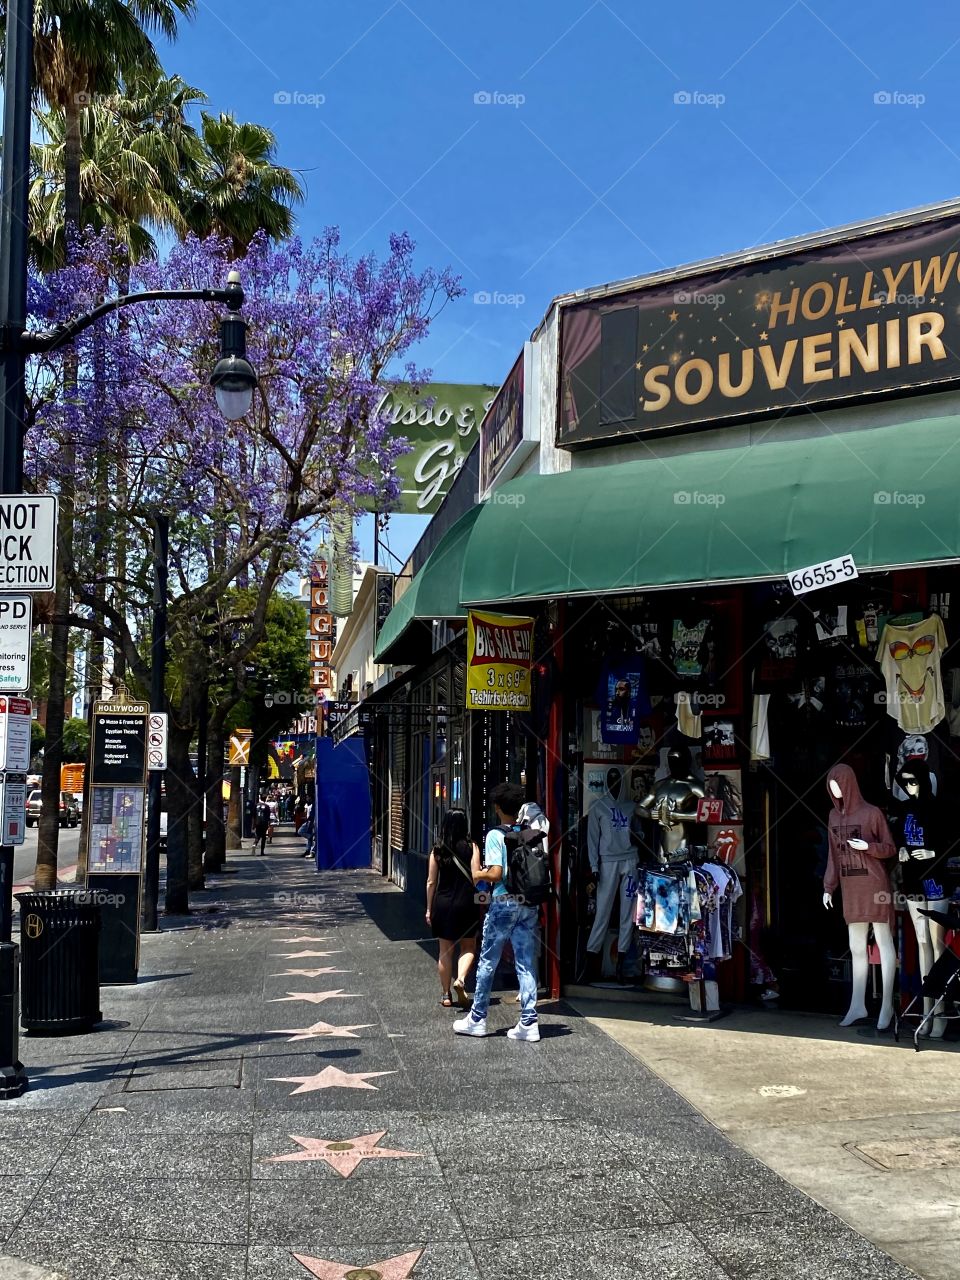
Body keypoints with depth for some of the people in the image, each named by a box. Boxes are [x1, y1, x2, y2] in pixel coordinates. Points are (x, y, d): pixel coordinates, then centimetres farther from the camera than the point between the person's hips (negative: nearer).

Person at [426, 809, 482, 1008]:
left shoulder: (437, 850, 0)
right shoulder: (471, 847, -5)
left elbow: (431, 882, 2)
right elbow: (476, 877, -9)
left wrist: (429, 909, 10)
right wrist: (480, 901, 2)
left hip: (443, 903, 2)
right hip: (466, 903, -2)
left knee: (445, 950, 11)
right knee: (468, 948, 12)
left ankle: (446, 995, 15)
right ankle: (461, 979, -13)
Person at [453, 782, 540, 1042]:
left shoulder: (495, 835, -11)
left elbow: (495, 874, -18)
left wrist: (477, 872, 0)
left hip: (503, 904, -4)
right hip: (529, 904, 5)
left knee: (487, 963, 9)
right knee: (526, 964, 7)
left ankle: (477, 1019, 20)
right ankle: (529, 1023, 5)